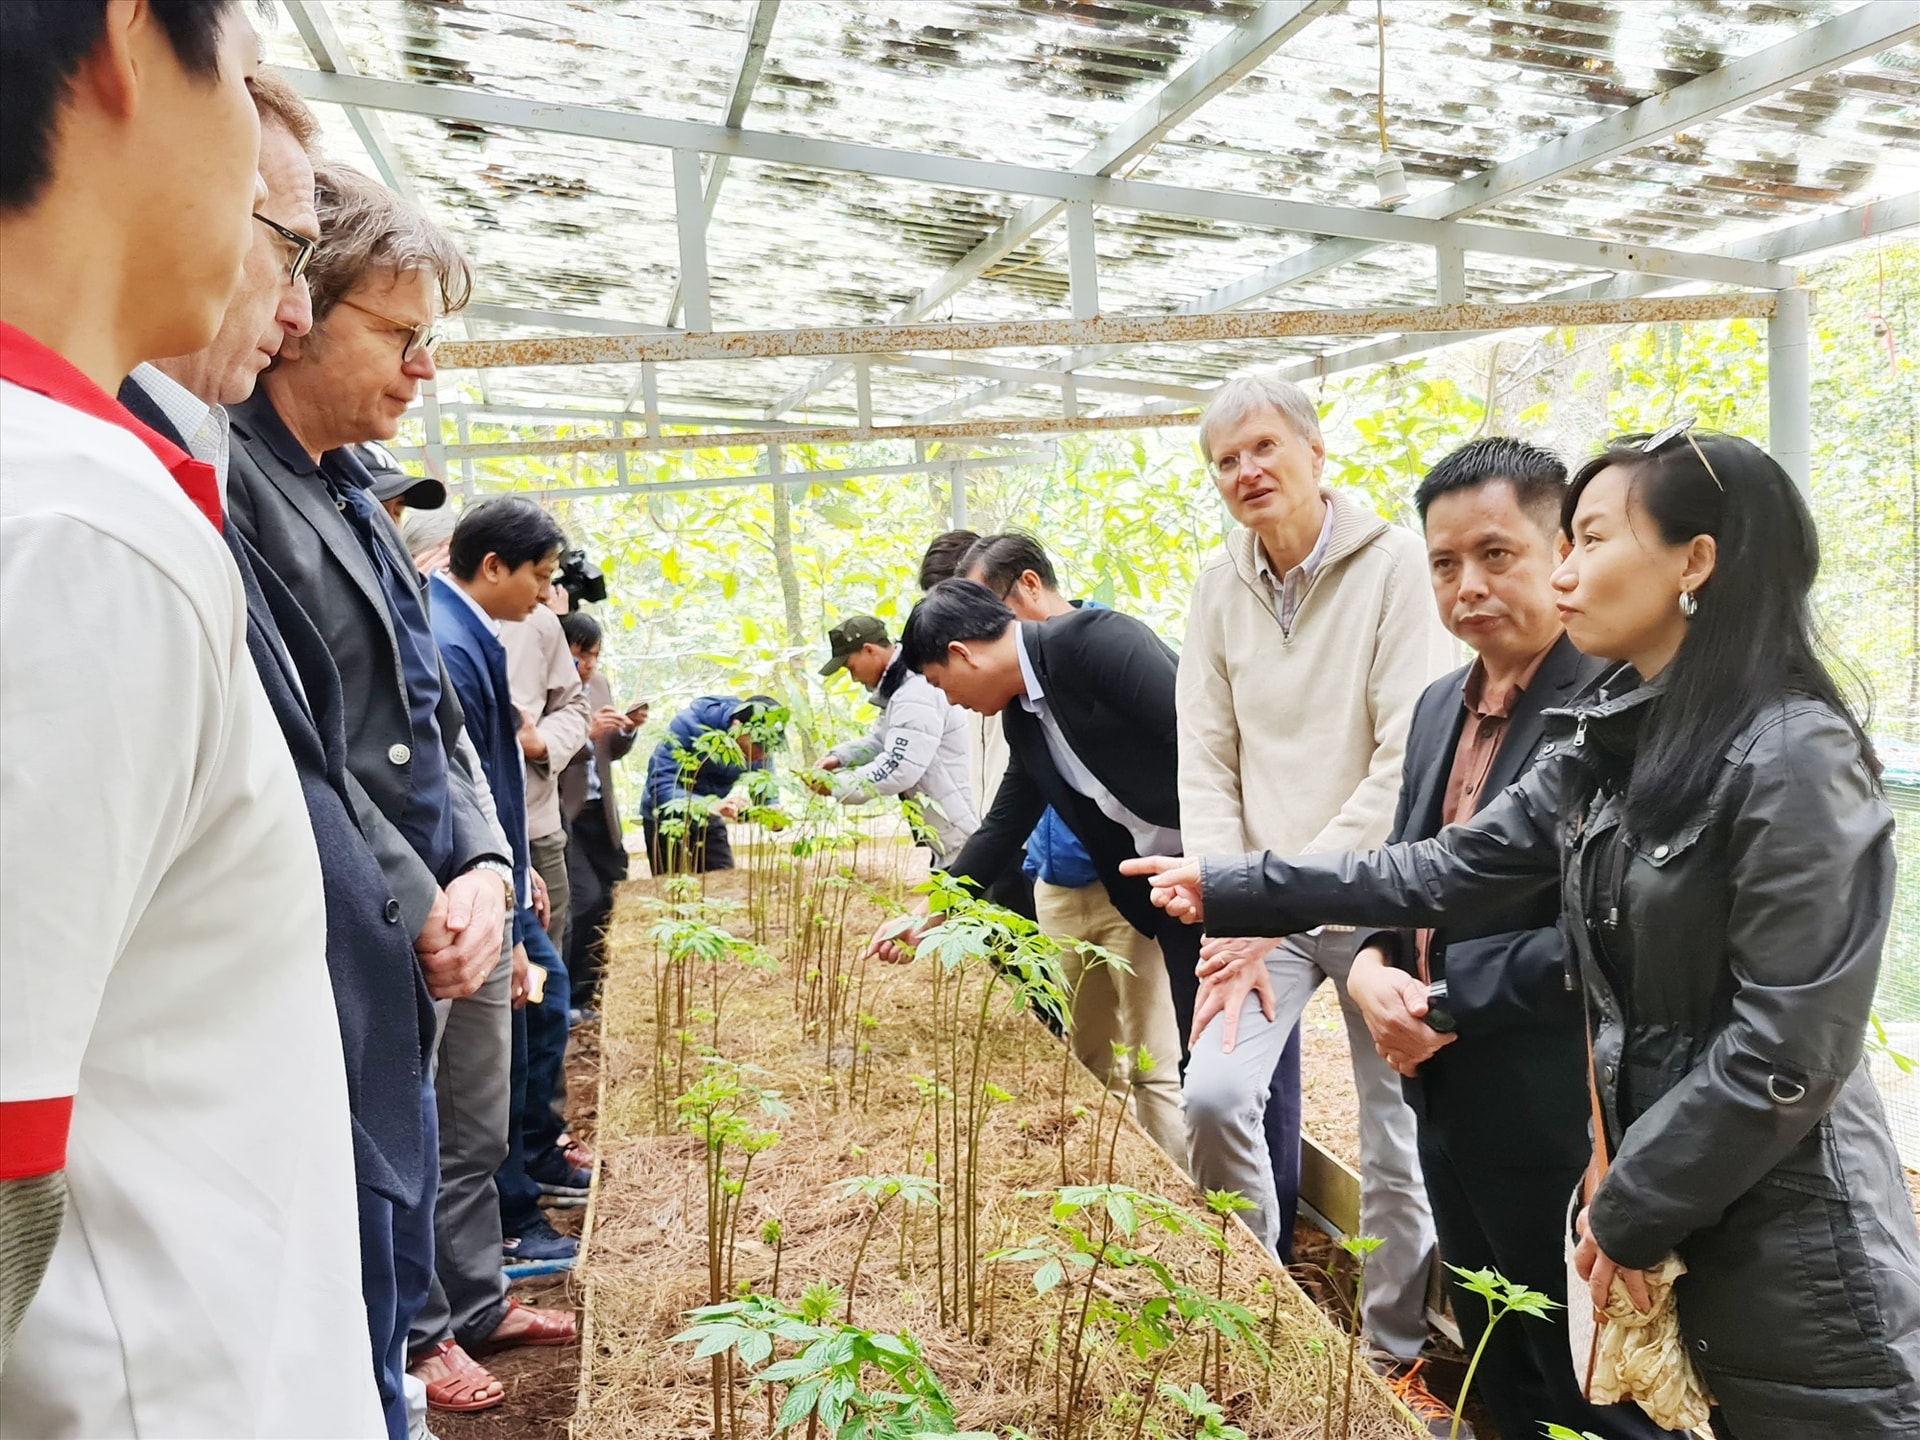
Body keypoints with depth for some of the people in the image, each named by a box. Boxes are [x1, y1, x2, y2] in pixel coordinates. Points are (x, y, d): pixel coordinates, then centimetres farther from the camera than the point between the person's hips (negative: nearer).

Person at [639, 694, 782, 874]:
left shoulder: (761, 749, -14)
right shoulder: (689, 724, -30)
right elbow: (659, 785, -36)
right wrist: (710, 807, -51)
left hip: (709, 822, 4)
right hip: (668, 821, -4)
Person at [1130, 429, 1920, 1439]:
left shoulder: (1793, 759, -21)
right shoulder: (1610, 739, 3)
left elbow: (1790, 1048, -22)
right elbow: (1452, 869, 5)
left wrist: (1631, 1211, -14)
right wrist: (1232, 891, 2)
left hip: (1789, 1231, -7)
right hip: (1672, 1190, 7)